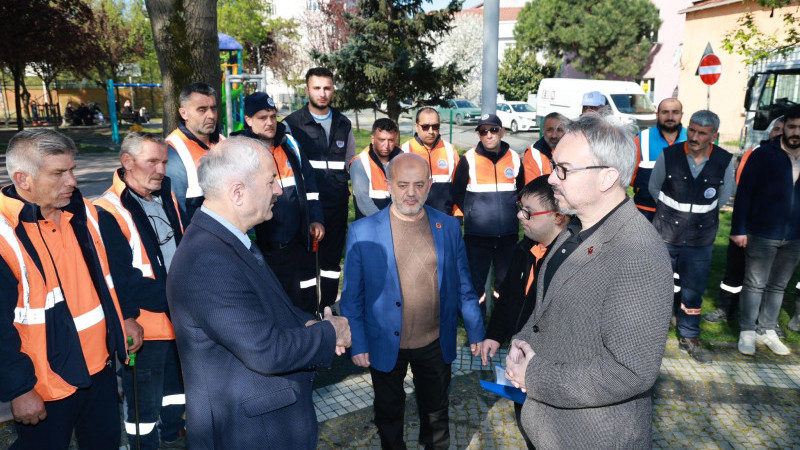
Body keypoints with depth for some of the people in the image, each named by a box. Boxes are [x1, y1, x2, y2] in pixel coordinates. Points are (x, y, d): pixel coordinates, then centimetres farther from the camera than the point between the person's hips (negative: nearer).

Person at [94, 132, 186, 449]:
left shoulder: (166, 196, 3)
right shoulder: (108, 213, -20)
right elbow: (122, 281, -24)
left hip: (178, 318, 8)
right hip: (144, 327, -8)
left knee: (176, 386, 27)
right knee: (144, 403, 11)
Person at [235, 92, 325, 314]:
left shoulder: (290, 145, 8)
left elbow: (309, 185, 13)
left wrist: (315, 219, 6)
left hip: (297, 243, 4)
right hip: (262, 247, -3)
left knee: (306, 302, 14)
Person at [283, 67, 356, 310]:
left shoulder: (343, 124, 12)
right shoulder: (292, 124, -1)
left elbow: (351, 161, 21)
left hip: (337, 205, 4)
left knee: (332, 258, 12)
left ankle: (328, 307, 24)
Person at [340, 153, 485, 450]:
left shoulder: (449, 227, -4)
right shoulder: (362, 232, -11)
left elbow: (462, 286, 2)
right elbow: (352, 296, -6)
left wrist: (476, 332, 2)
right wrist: (357, 344, -7)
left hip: (436, 344, 2)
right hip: (386, 345, -1)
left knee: (436, 411, 21)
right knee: (389, 413, 20)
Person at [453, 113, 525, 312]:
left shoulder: (514, 158, 5)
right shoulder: (468, 159, -2)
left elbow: (522, 191, 18)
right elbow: (457, 192, 6)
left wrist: (511, 213, 10)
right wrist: (471, 213, 1)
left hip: (508, 233, 2)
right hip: (477, 234, -2)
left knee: (506, 279, 13)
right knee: (475, 280, 5)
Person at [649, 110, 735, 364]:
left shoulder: (724, 161, -8)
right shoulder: (669, 155, -11)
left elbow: (723, 197, 8)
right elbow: (654, 188, 4)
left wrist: (701, 213, 10)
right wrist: (672, 212, 8)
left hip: (700, 240, 1)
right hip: (666, 235, -1)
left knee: (693, 292, 11)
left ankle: (689, 338, 29)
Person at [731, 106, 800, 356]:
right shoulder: (764, 155, -6)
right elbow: (744, 192, -7)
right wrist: (738, 229, -12)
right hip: (762, 235, -4)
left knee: (778, 286, 13)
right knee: (755, 284, 4)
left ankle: (767, 330, 26)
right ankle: (747, 331, 16)